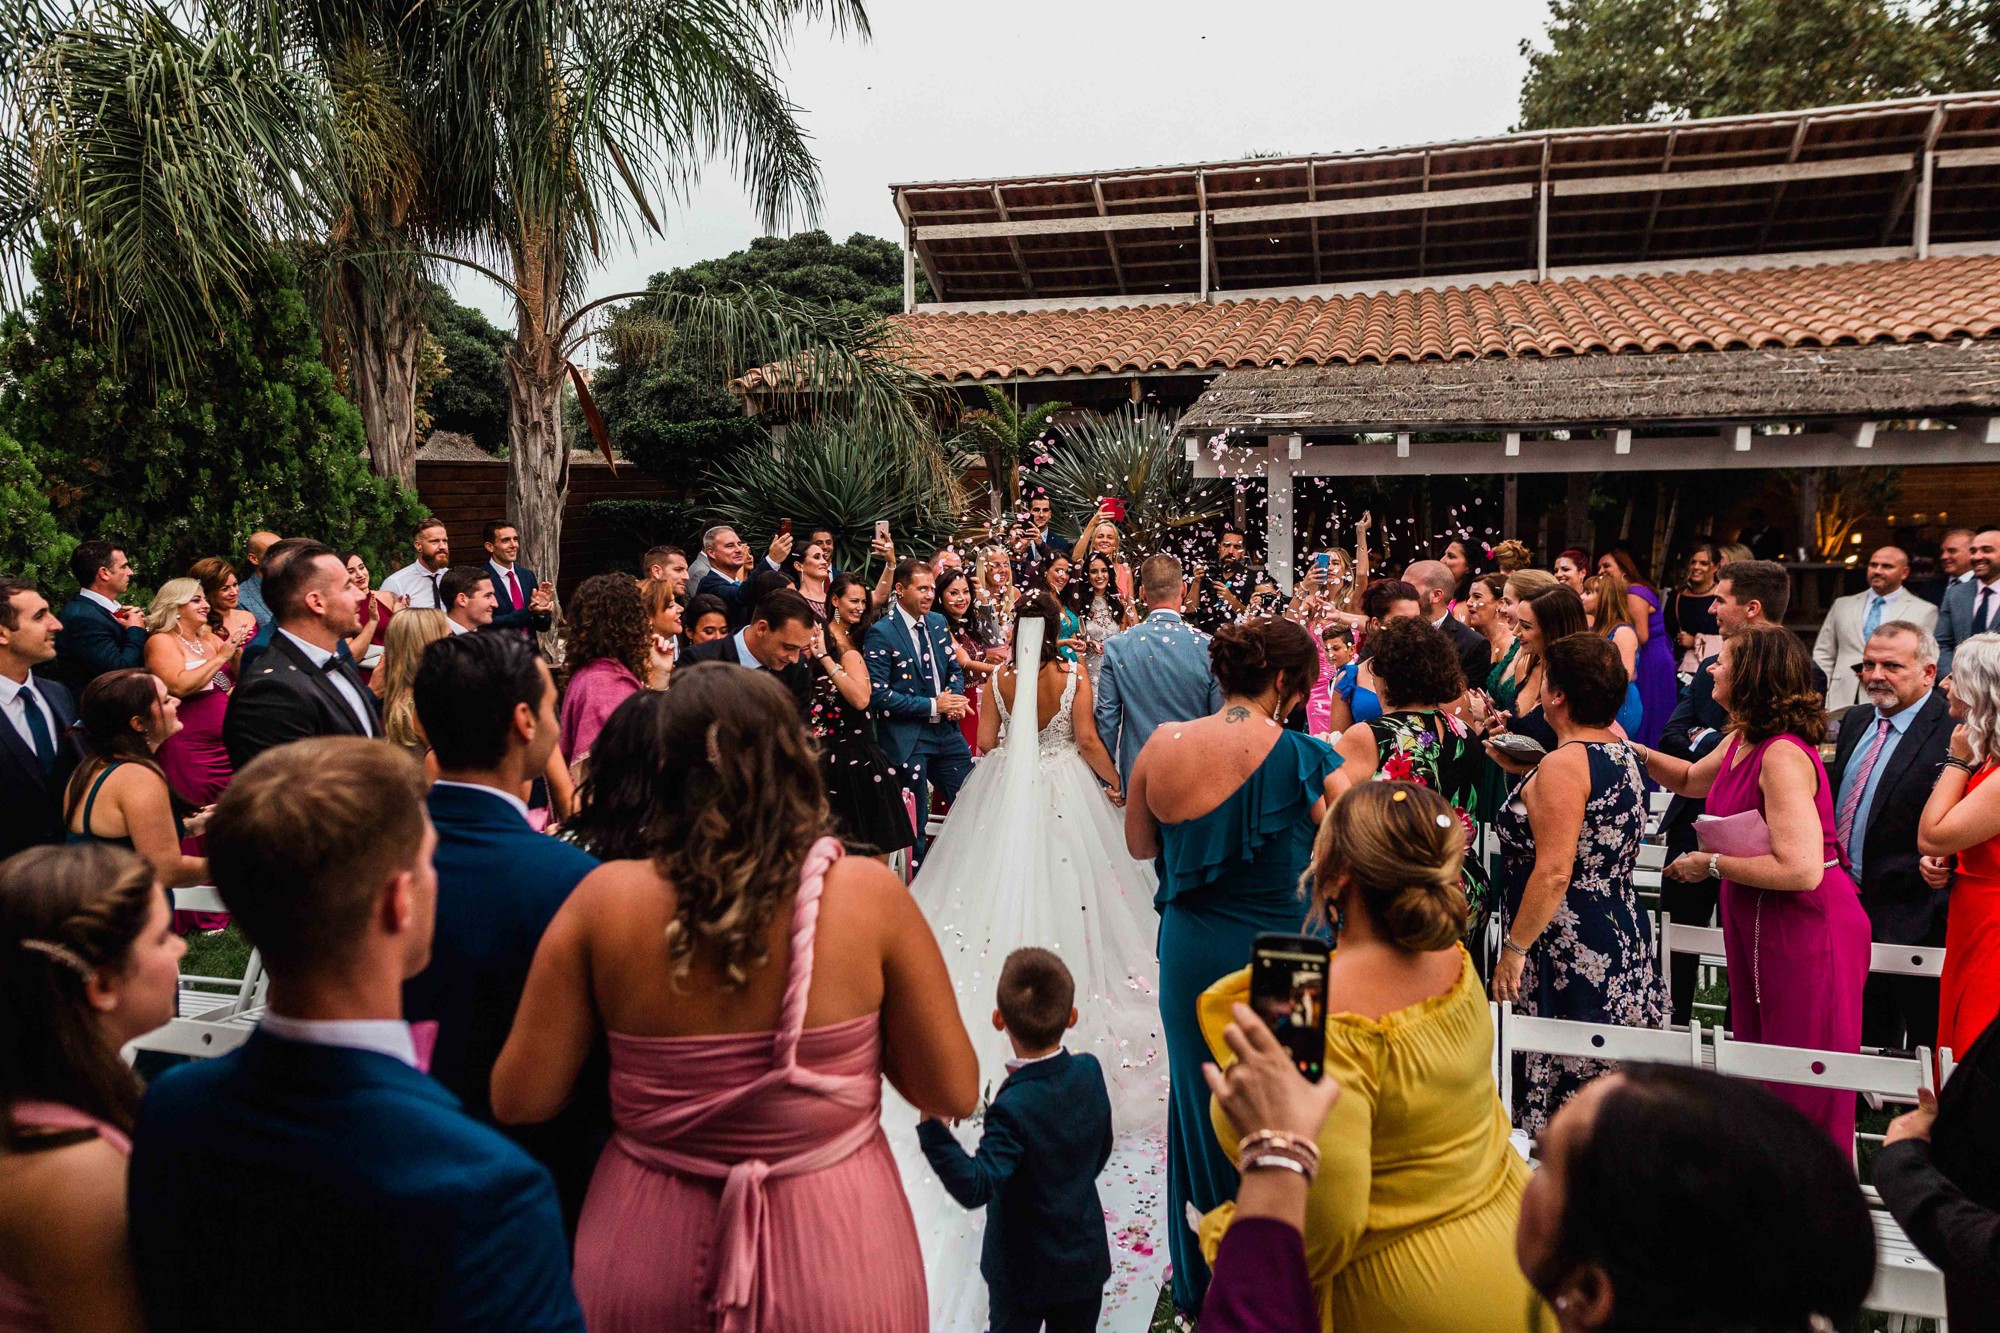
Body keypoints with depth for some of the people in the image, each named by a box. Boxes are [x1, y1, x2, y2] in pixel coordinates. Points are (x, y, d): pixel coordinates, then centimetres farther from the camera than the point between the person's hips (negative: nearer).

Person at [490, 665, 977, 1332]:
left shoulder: (605, 898, -14)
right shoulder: (869, 892, -16)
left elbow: (518, 1098, -7)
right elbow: (954, 1092, -11)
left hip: (645, 1277, 1)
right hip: (833, 1272, 0)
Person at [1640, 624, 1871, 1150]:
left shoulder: (1783, 756, -22)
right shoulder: (1742, 742, 7)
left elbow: (1801, 869, -29)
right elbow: (1692, 779, 29)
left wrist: (1712, 864, -18)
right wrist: (1638, 753, 13)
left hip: (1805, 929, -9)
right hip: (1760, 928, 10)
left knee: (1802, 1096, 3)